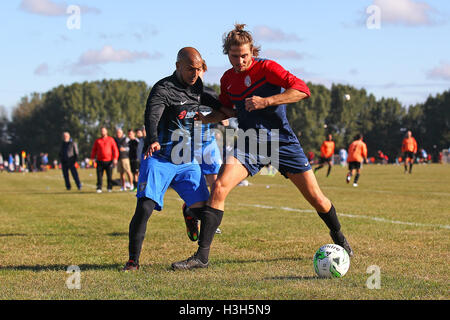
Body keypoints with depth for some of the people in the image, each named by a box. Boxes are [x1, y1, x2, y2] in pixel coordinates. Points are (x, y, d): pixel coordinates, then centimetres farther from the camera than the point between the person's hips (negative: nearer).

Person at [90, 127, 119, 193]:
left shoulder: (111, 139, 5)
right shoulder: (97, 141, 10)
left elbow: (115, 149, 1)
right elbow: (94, 150, 13)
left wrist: (115, 158, -10)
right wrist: (93, 157, -1)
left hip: (109, 161, -1)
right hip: (100, 161, 1)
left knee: (109, 175, 2)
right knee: (99, 175, -5)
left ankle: (109, 188, 13)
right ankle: (99, 188, -3)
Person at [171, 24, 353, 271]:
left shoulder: (266, 68, -12)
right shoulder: (227, 79, 4)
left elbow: (302, 89, -21)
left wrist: (266, 101, -28)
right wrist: (206, 118, 1)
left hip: (281, 140, -3)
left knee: (316, 198, 1)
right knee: (219, 188, -20)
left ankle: (338, 237, 33)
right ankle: (202, 256, -17)